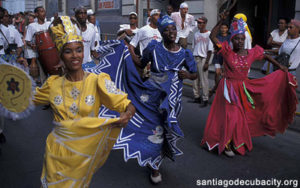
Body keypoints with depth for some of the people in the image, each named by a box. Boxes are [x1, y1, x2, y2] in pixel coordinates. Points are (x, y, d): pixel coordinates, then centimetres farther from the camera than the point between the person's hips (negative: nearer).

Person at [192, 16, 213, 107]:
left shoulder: (209, 34, -7)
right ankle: (197, 97, 22)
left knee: (204, 79, -5)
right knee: (195, 78, 10)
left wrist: (207, 62, -13)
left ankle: (205, 99, 3)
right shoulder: (196, 34, 12)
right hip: (195, 58, 7)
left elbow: (210, 50, -9)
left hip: (203, 59, -7)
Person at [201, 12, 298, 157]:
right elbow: (212, 36, -19)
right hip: (229, 89, -5)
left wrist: (280, 66, 13)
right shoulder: (227, 51, -12)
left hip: (244, 88, 5)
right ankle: (227, 144, 15)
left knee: (241, 116, 16)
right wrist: (221, 21, -25)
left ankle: (238, 141, 38)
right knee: (231, 117, -5)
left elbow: (265, 56, 17)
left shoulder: (251, 53, -2)